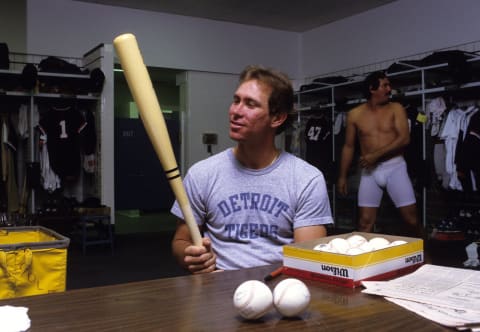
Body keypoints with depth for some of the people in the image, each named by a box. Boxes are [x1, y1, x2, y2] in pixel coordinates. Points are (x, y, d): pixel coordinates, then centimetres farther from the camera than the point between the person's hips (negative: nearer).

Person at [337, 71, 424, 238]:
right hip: (369, 171, 1)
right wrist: (342, 176, 7)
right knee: (365, 222, -1)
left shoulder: (396, 109, 1)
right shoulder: (355, 114, 4)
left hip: (395, 167, -1)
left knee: (412, 220, 1)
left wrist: (376, 155, -16)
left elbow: (404, 139, -9)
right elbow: (349, 146, 9)